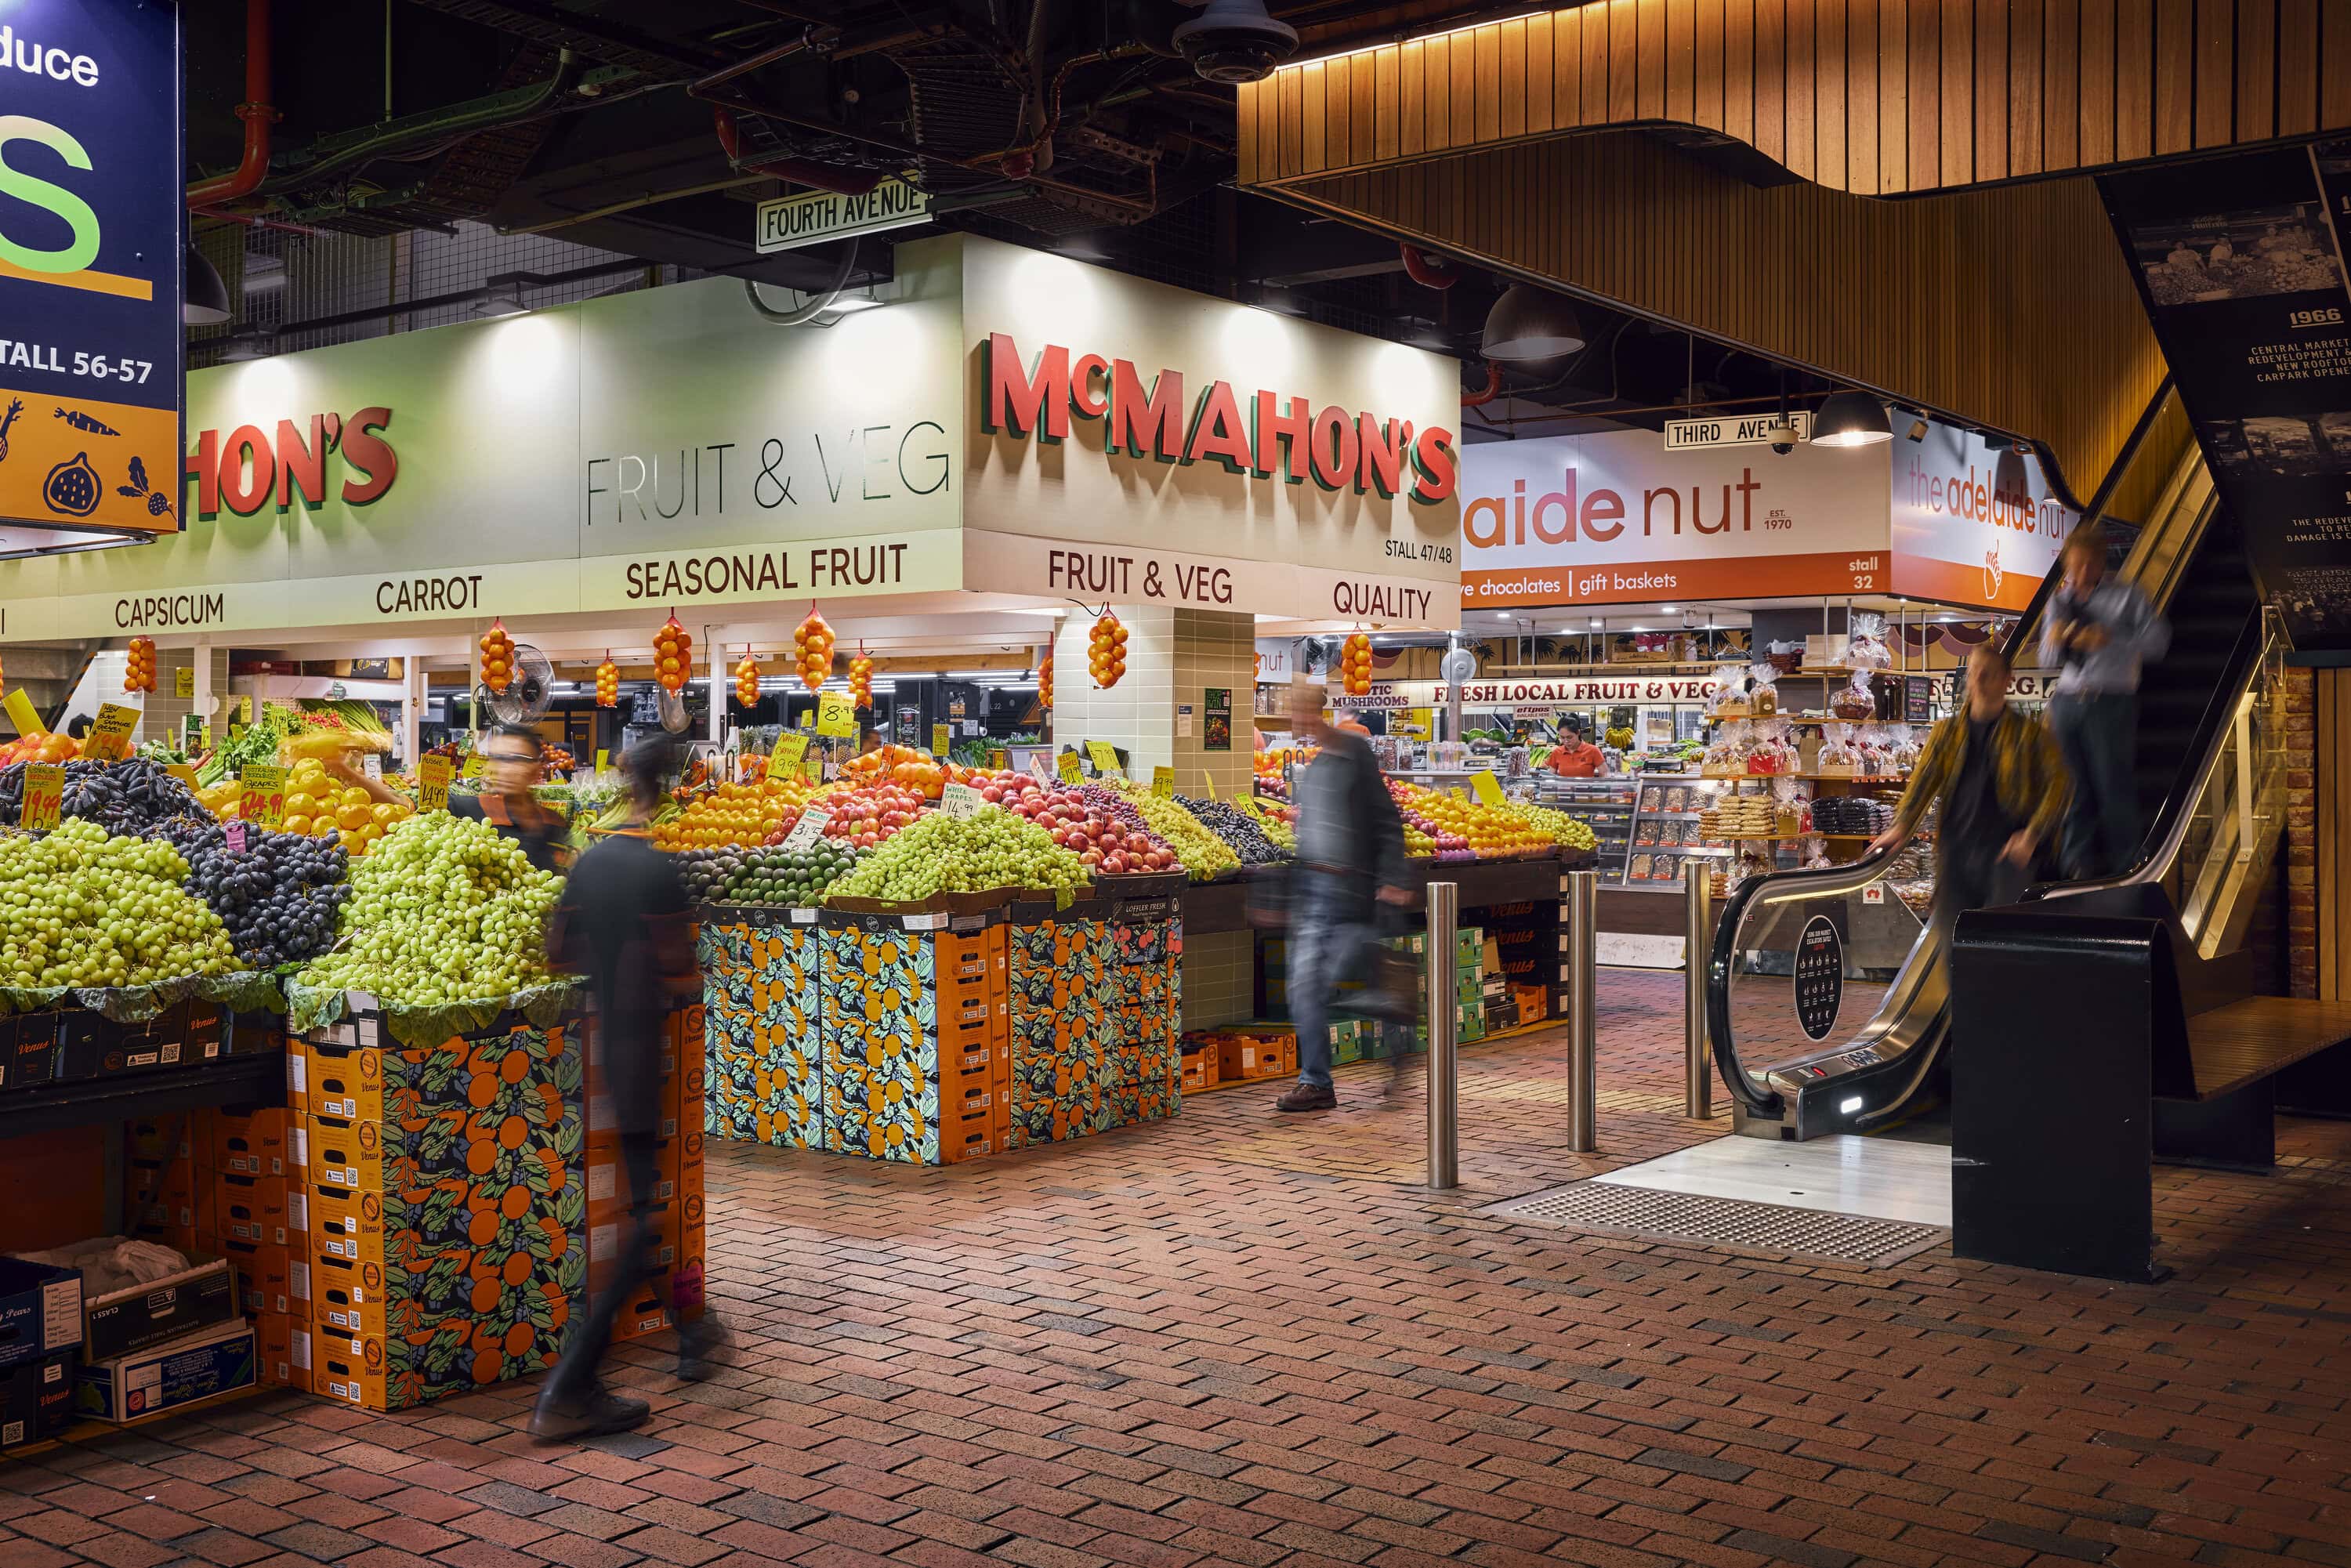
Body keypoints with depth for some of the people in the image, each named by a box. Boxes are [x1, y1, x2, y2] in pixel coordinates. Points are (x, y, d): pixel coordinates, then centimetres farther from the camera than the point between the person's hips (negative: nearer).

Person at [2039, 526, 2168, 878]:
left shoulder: (2126, 597, 0)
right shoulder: (2059, 601, 12)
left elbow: (2159, 638, -9)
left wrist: (2109, 638, -21)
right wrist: (2054, 642, -9)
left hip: (2111, 701, -4)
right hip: (2066, 701, 4)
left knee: (2113, 782, -4)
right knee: (2072, 783, 9)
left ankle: (2124, 865, 8)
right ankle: (2078, 858, 20)